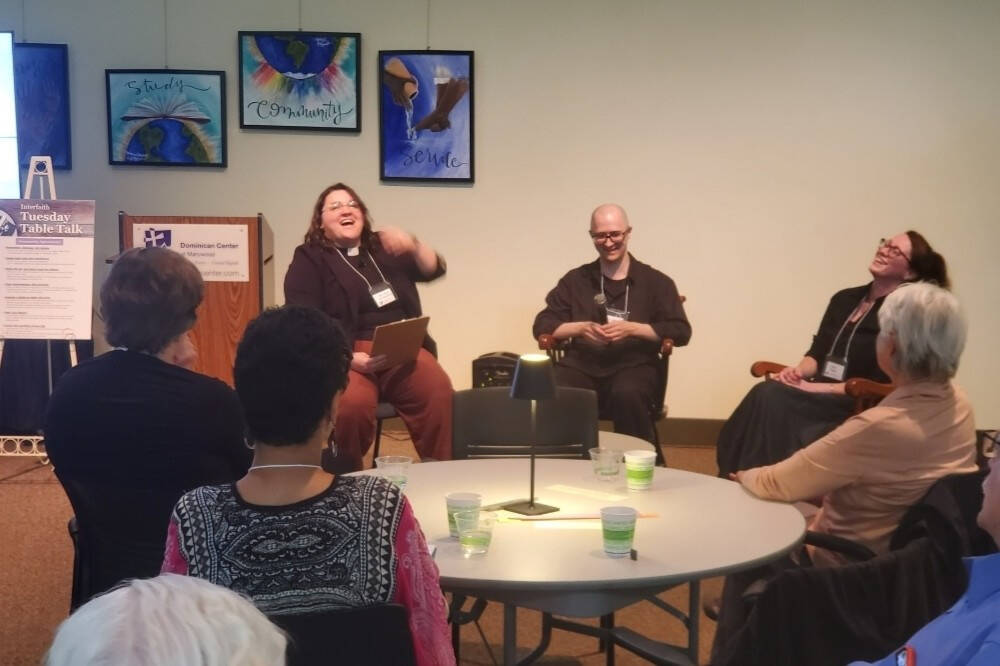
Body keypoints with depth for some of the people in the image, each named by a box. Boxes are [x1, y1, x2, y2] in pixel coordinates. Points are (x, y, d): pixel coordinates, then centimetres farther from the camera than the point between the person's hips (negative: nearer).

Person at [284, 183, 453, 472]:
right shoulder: (309, 259, 9)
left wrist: (414, 246, -9)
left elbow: (434, 270, 13)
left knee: (441, 397, -29)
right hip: (347, 356, -3)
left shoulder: (384, 247, 22)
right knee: (352, 405, -37)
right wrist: (348, 358, -19)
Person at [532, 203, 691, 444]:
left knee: (628, 394, -38)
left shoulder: (655, 282, 12)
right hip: (582, 364, 2)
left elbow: (681, 331, 5)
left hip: (634, 365, -1)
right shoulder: (575, 279, 18)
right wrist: (580, 328, -4)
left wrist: (632, 328, -8)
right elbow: (542, 325, 15)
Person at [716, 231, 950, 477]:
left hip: (856, 409, -6)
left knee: (772, 398, -30)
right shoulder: (844, 299, 16)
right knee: (766, 393, -26)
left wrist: (814, 387, -17)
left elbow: (879, 387, -12)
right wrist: (798, 371, -7)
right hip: (818, 396, 6)